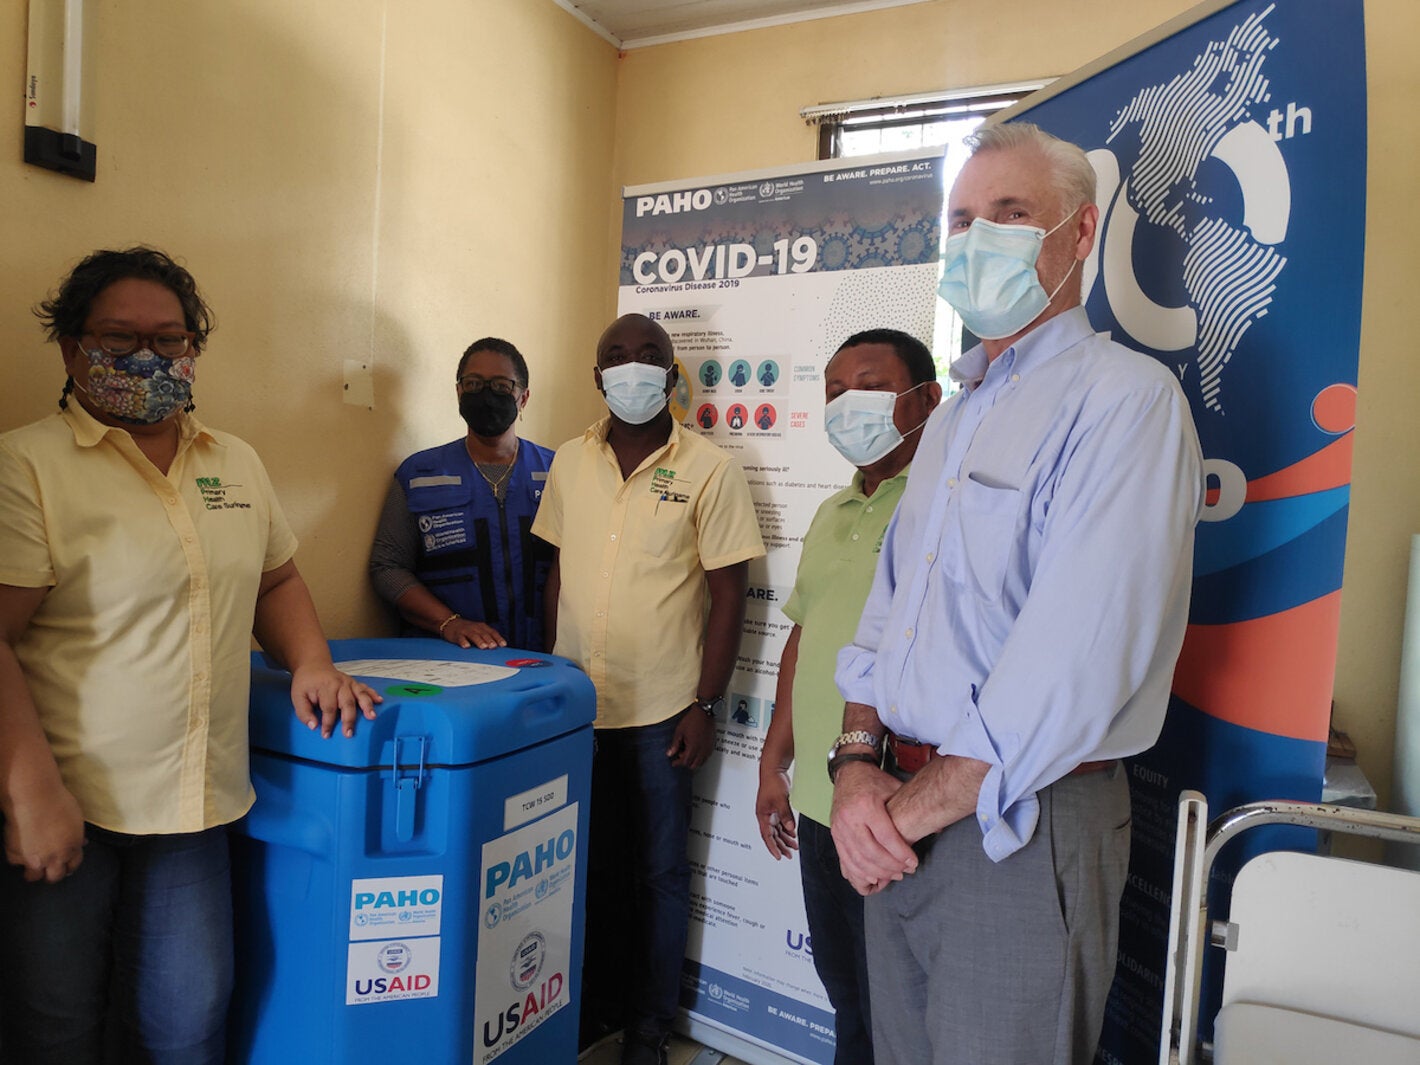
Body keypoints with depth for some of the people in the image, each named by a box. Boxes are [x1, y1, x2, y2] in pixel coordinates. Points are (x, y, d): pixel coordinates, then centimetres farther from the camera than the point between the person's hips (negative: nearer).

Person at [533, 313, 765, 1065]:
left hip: (660, 711, -3)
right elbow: (558, 573, 11)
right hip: (575, 704, 4)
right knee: (588, 865, 17)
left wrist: (704, 706, -9)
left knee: (658, 872, 11)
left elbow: (729, 595, -7)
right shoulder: (570, 461, 5)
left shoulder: (710, 469, -7)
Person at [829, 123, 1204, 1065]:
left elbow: (1074, 661, -23)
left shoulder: (1126, 398, -14)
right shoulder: (952, 417, 14)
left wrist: (917, 808, -15)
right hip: (900, 820, 7)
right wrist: (858, 762, -2)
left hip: (1022, 829, -7)